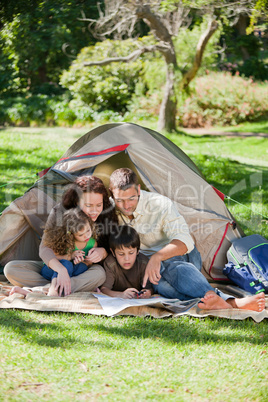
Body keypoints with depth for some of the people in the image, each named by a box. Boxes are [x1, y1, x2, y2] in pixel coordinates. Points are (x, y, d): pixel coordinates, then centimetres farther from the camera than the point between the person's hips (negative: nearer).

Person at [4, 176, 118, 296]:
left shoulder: (107, 215, -12)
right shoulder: (59, 212, -14)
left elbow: (111, 249, 0)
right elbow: (45, 248, -20)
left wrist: (102, 252, -26)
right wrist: (61, 270, -39)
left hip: (84, 272, -1)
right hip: (55, 267, 2)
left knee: (99, 274, -38)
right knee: (11, 268, -22)